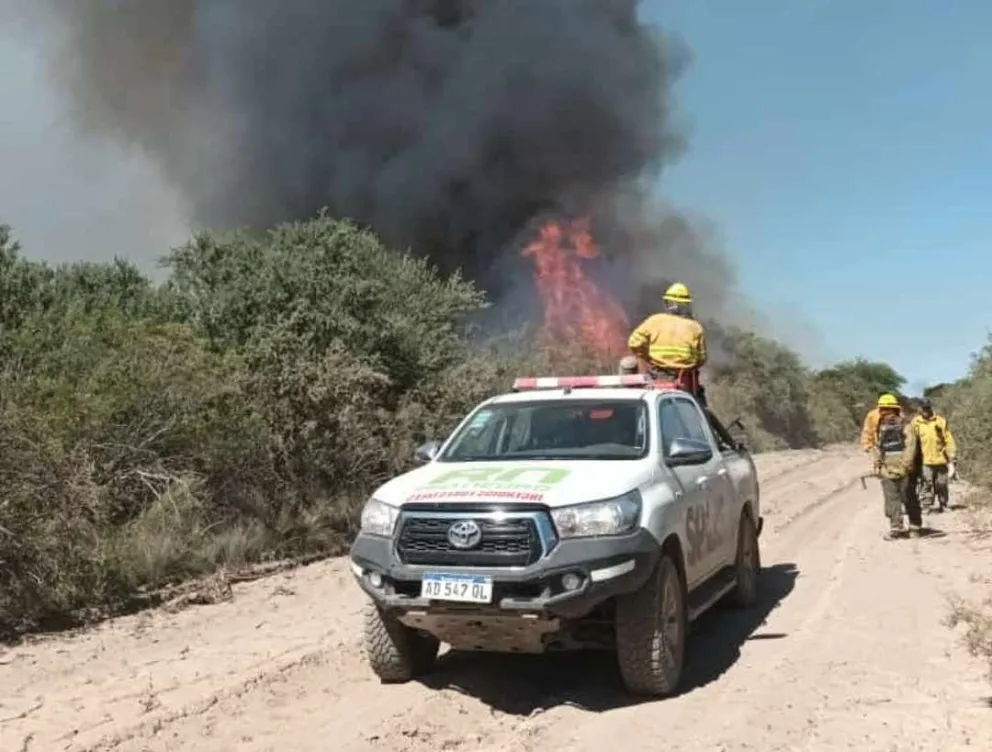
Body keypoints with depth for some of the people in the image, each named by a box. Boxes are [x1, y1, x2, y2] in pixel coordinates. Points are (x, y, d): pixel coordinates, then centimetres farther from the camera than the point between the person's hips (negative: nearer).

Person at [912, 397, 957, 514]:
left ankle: (943, 505, 25)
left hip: (940, 459, 2)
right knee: (926, 484, -7)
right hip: (925, 461, -2)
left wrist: (951, 456, 1)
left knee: (942, 484, 12)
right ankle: (927, 506, -1)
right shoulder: (916, 423, 1)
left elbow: (949, 439, 5)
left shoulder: (941, 421, 3)